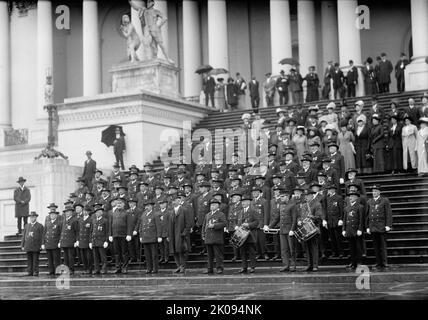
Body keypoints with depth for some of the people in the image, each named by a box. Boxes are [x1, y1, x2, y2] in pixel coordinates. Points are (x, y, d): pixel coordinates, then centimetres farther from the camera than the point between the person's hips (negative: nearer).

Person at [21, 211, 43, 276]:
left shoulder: (40, 226, 5)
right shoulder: (27, 226, 16)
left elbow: (41, 237, 1)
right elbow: (24, 236, 15)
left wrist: (41, 245, -7)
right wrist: (22, 245, 9)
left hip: (36, 246, -3)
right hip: (28, 246, 3)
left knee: (35, 260, -4)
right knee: (29, 260, 2)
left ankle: (35, 272, -1)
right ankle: (29, 272, 5)